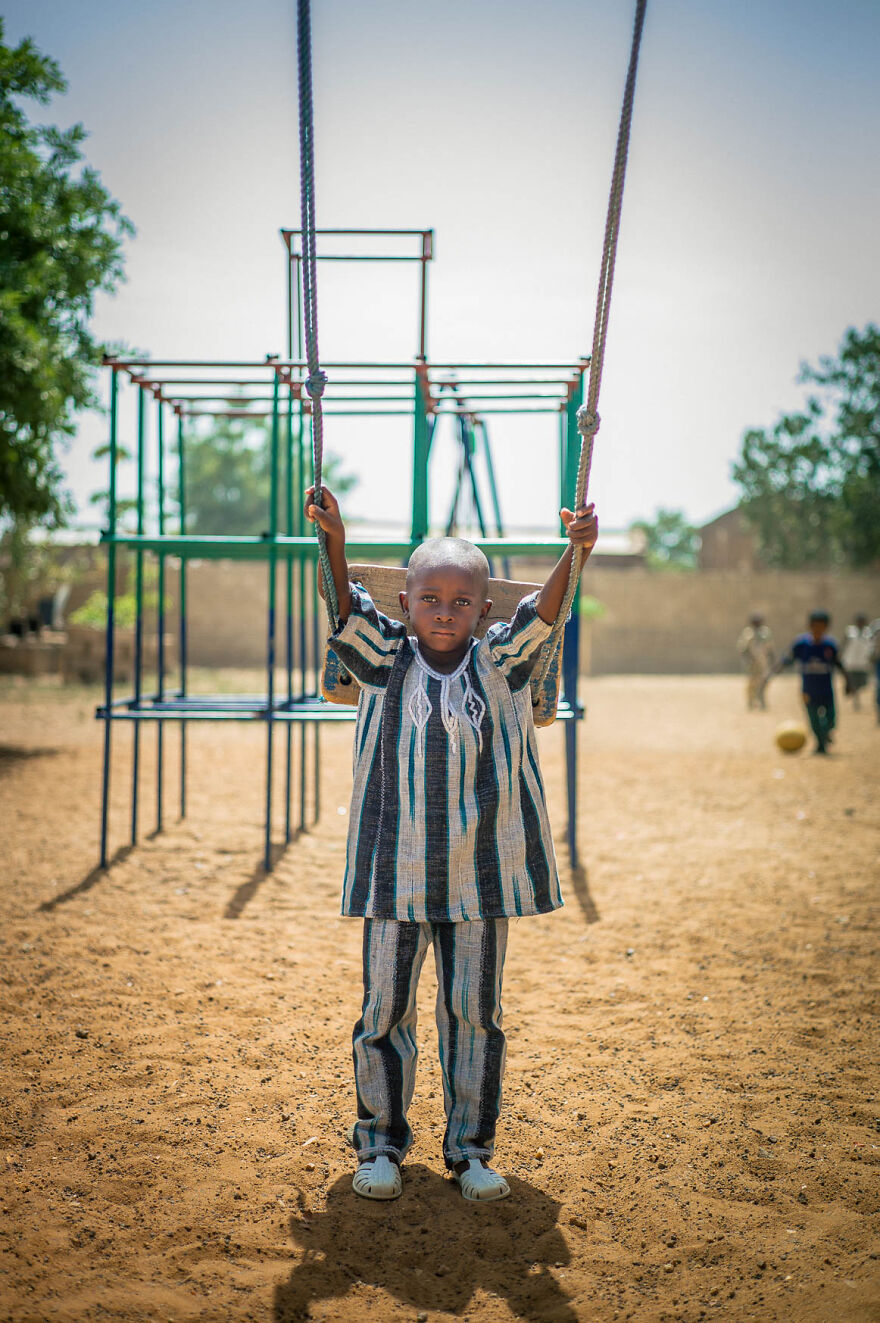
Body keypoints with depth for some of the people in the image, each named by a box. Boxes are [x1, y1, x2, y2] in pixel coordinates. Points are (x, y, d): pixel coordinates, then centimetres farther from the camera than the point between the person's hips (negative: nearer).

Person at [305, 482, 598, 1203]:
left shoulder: (499, 664, 3)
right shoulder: (387, 661, 2)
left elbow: (543, 612, -11)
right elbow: (348, 608, -12)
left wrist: (573, 553, -28)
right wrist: (335, 541, -30)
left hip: (482, 875, 1)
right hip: (396, 873, -1)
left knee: (475, 1014, 9)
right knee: (386, 1010, 7)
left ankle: (470, 1147, 23)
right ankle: (380, 1143, 23)